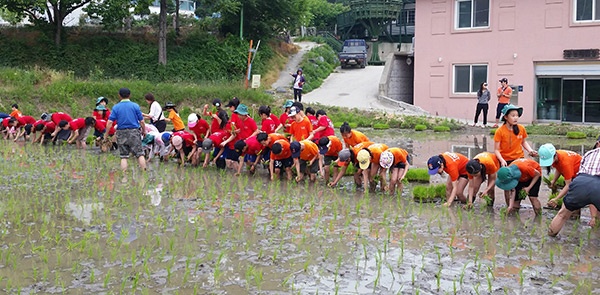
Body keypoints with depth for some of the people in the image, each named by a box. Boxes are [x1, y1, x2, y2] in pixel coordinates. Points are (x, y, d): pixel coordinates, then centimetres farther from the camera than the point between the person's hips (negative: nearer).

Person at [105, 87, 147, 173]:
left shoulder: (116, 107, -1)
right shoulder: (135, 106, -2)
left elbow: (110, 122, -6)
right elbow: (141, 121, 0)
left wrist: (106, 133, 3)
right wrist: (144, 131, 15)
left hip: (121, 133, 1)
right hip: (134, 132, -1)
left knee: (123, 157, 7)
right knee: (140, 154, 3)